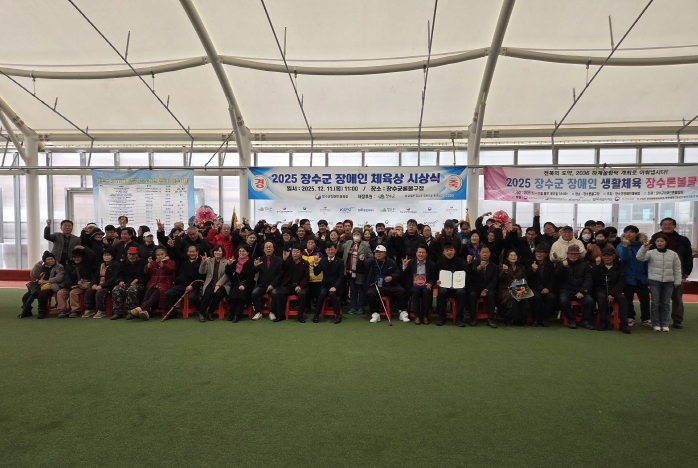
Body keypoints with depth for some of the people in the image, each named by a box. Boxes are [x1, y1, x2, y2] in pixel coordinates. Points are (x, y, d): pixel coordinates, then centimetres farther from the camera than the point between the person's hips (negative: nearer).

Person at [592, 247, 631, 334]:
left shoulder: (619, 266, 8)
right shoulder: (598, 266, 7)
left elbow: (621, 282, -2)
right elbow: (594, 280, -8)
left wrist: (613, 294, -16)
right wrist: (597, 265, -15)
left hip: (614, 291, 1)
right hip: (600, 290, -1)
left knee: (622, 297, -30)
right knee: (602, 297, -34)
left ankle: (623, 324, -25)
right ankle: (603, 322, -25)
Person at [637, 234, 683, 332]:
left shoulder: (673, 254, 4)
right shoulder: (651, 253, -2)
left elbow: (677, 269, 8)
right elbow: (640, 257, -16)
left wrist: (677, 282, 6)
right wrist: (644, 247, -26)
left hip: (668, 282, 2)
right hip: (655, 281, -2)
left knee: (665, 303, 8)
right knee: (655, 303, 2)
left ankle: (665, 324, 17)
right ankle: (656, 324, 10)